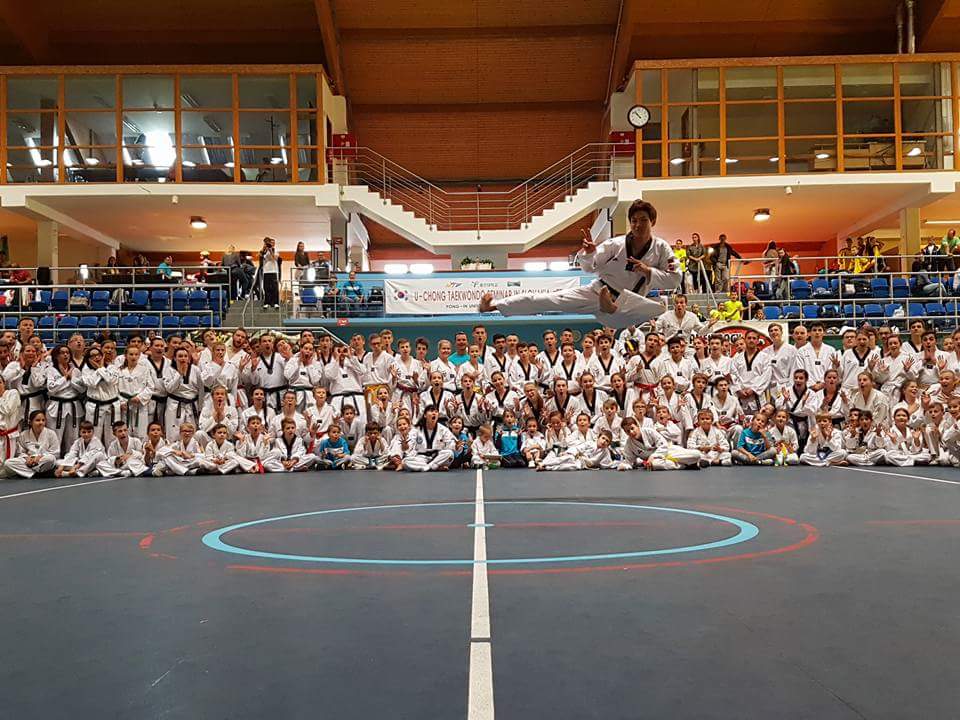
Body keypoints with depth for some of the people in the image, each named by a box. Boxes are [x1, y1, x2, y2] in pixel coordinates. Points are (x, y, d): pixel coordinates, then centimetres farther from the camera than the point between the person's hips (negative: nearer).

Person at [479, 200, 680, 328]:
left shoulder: (661, 248, -4)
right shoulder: (616, 244, -5)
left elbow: (674, 279, -7)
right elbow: (590, 266, -2)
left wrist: (648, 271, -21)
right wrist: (588, 253, -25)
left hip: (629, 304, 0)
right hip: (597, 293, 0)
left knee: (660, 311, -29)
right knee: (550, 300, -15)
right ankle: (493, 305, -18)